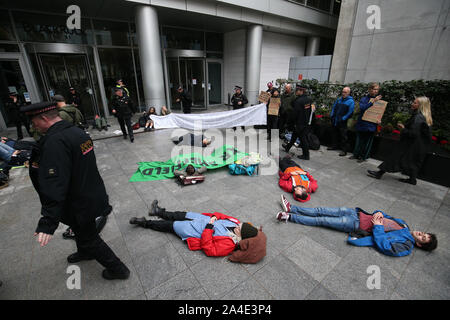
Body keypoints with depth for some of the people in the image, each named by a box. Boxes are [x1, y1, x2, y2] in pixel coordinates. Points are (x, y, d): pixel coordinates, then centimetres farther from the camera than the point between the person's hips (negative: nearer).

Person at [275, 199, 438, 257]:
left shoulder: (405, 246, -5)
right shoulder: (403, 224, 16)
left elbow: (383, 245, -18)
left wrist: (377, 226, -17)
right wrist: (378, 213, -3)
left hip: (358, 225, -7)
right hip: (357, 213, 7)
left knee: (321, 220, -15)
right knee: (321, 211, -4)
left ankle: (289, 217, -8)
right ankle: (291, 208, 1)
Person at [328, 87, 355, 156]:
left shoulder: (351, 101, -8)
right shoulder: (339, 99, 10)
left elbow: (350, 112, -13)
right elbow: (334, 108, 17)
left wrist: (343, 119, -17)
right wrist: (332, 115, 7)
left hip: (343, 122, -6)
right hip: (335, 121, 6)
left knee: (343, 136, -3)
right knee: (335, 134, 17)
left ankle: (344, 150, 4)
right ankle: (335, 146, 32)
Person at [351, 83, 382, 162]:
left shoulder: (378, 99, 6)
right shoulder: (364, 98, 0)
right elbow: (362, 107, -18)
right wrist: (373, 101, -21)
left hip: (371, 125, 1)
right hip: (362, 123, -1)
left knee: (367, 141, 6)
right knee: (359, 139, 9)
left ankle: (363, 157, 17)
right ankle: (356, 154, 22)